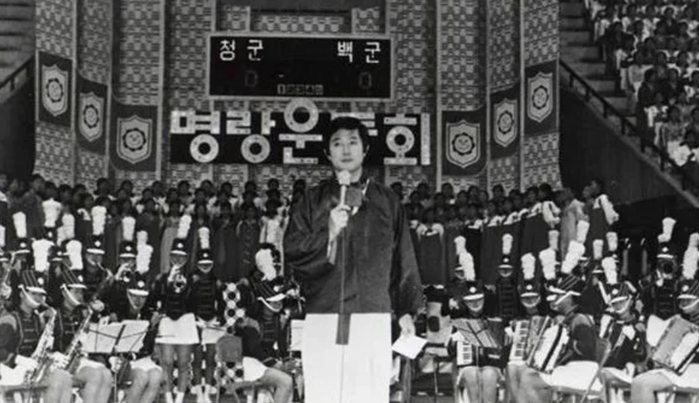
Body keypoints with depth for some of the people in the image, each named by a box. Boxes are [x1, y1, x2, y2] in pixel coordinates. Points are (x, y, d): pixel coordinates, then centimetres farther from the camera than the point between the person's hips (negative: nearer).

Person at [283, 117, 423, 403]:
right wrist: (328, 232, -11)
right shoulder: (312, 201, 11)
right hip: (323, 318, 0)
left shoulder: (387, 201, 13)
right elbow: (292, 254, 4)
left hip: (373, 318, 0)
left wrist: (406, 309, 8)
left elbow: (402, 260, 13)